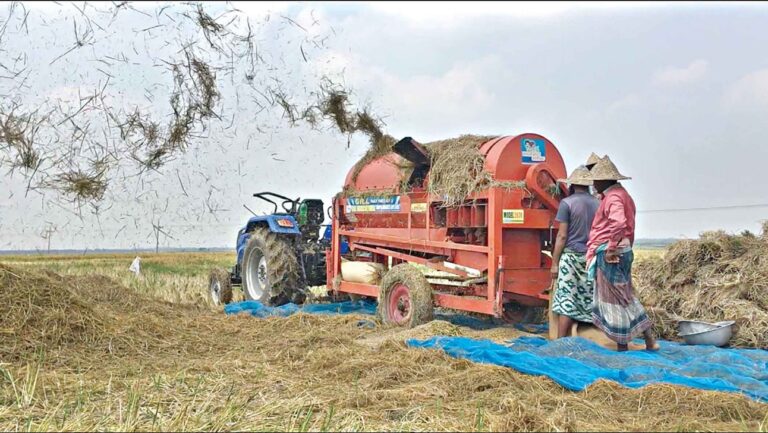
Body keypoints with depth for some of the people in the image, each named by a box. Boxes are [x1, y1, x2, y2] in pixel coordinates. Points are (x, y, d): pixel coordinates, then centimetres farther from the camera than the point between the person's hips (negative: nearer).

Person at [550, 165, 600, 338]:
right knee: (590, 300, 8)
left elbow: (562, 236, -9)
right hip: (592, 258, 5)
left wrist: (555, 262, -5)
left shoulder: (567, 202, -5)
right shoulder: (598, 204, 9)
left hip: (571, 255, -4)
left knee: (566, 300, -3)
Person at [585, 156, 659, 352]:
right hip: (623, 251, 10)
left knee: (613, 299, 0)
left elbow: (618, 224, -32)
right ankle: (649, 340, 17)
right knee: (625, 296, 15)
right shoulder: (621, 194, 17)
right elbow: (628, 227, 22)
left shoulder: (613, 197, -15)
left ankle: (622, 346, 8)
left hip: (609, 254, -10)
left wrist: (610, 249, -25)